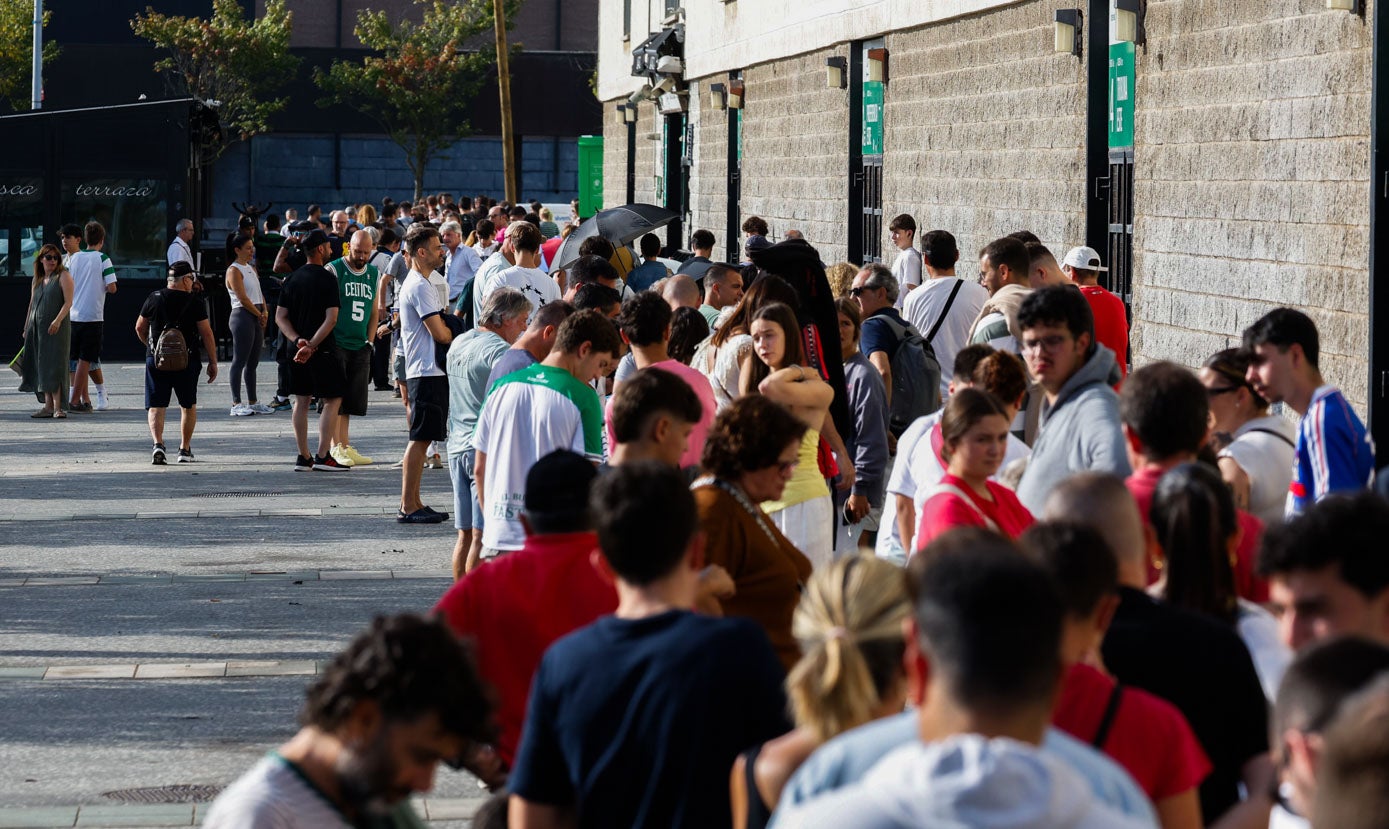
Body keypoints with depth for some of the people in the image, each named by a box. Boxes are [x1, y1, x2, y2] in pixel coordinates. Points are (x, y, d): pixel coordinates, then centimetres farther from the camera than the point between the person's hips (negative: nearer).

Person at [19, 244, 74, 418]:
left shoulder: (63, 276, -1)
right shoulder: (37, 280, 17)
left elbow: (68, 302, -9)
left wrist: (58, 320, -21)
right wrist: (26, 328, 18)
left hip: (57, 328, -6)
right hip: (37, 328, 6)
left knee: (54, 366, -10)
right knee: (41, 366, 4)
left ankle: (57, 407, -10)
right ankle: (48, 406, 8)